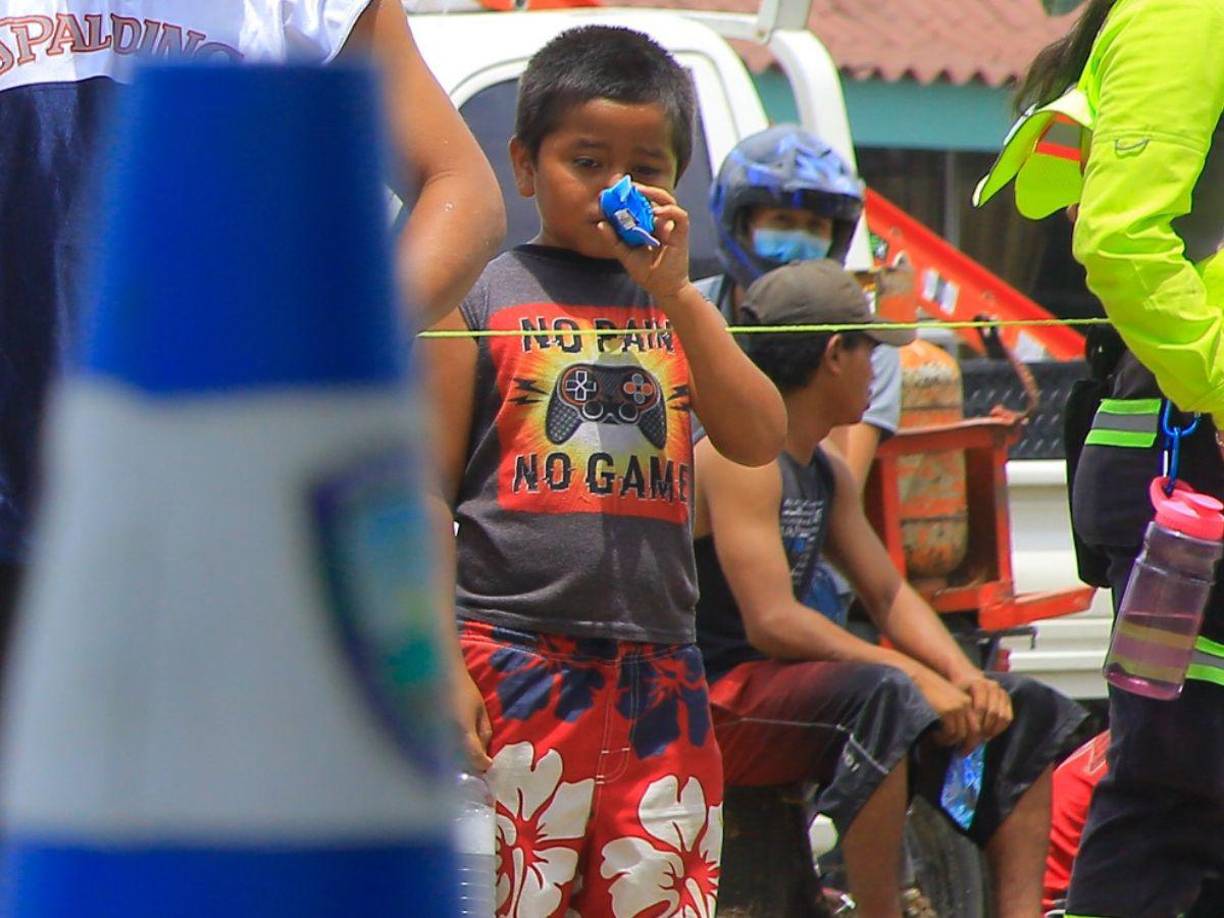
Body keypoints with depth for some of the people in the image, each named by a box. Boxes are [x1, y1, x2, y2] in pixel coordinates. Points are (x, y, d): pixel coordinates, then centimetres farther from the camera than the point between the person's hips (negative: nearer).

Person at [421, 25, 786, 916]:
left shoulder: (682, 308, 15)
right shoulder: (483, 300, 3)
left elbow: (759, 441, 0)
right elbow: (430, 487, 1)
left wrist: (675, 294, -8)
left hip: (657, 666, 4)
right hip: (515, 653, -4)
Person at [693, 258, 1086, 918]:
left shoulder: (828, 475, 16)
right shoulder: (739, 458, -15)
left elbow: (890, 595, 13)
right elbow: (772, 623, -24)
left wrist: (966, 680, -6)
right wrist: (917, 676, -25)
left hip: (787, 693, 10)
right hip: (716, 704, -10)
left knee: (1026, 712, 5)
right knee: (884, 695, -37)